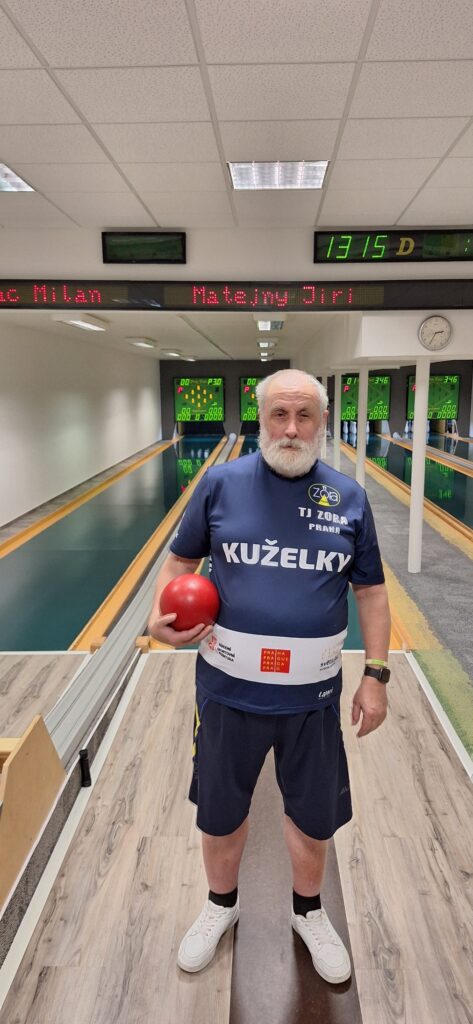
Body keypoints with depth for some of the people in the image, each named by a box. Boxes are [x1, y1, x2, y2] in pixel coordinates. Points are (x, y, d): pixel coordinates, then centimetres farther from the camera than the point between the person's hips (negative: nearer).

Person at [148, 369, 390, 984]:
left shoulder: (349, 497, -3)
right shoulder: (220, 483, -7)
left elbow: (371, 591, 3)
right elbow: (181, 559, 3)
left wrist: (375, 675, -1)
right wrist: (161, 613, -15)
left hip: (313, 696, 1)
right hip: (228, 691, 0)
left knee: (314, 816, 20)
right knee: (220, 812, 21)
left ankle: (309, 914, 52)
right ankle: (221, 905, 53)